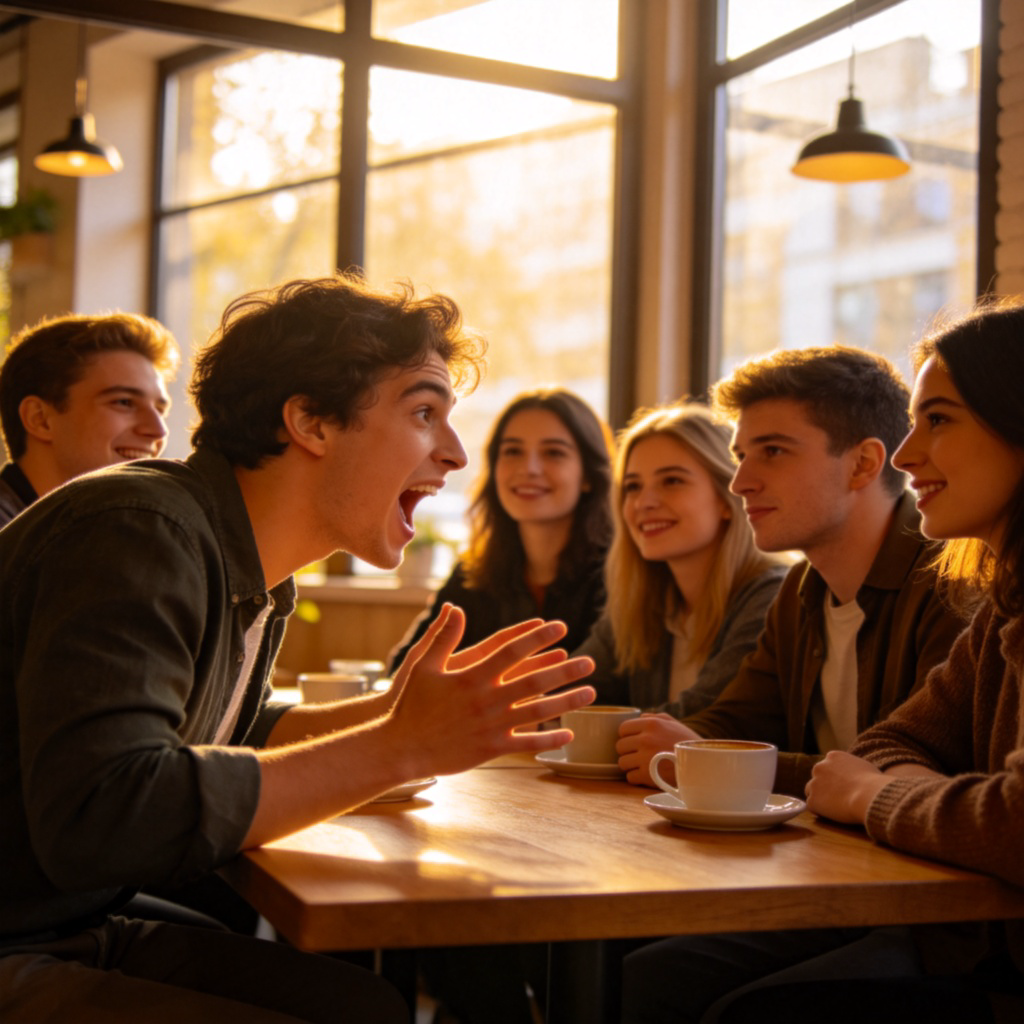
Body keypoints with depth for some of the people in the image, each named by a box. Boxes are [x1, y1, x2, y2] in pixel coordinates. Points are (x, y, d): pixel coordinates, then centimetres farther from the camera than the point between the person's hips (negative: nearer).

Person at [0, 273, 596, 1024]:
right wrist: (401, 748, -27)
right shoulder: (139, 532, -22)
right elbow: (96, 820, -33)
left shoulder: (258, 573, 6)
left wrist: (392, 712, 5)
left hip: (78, 932, 9)